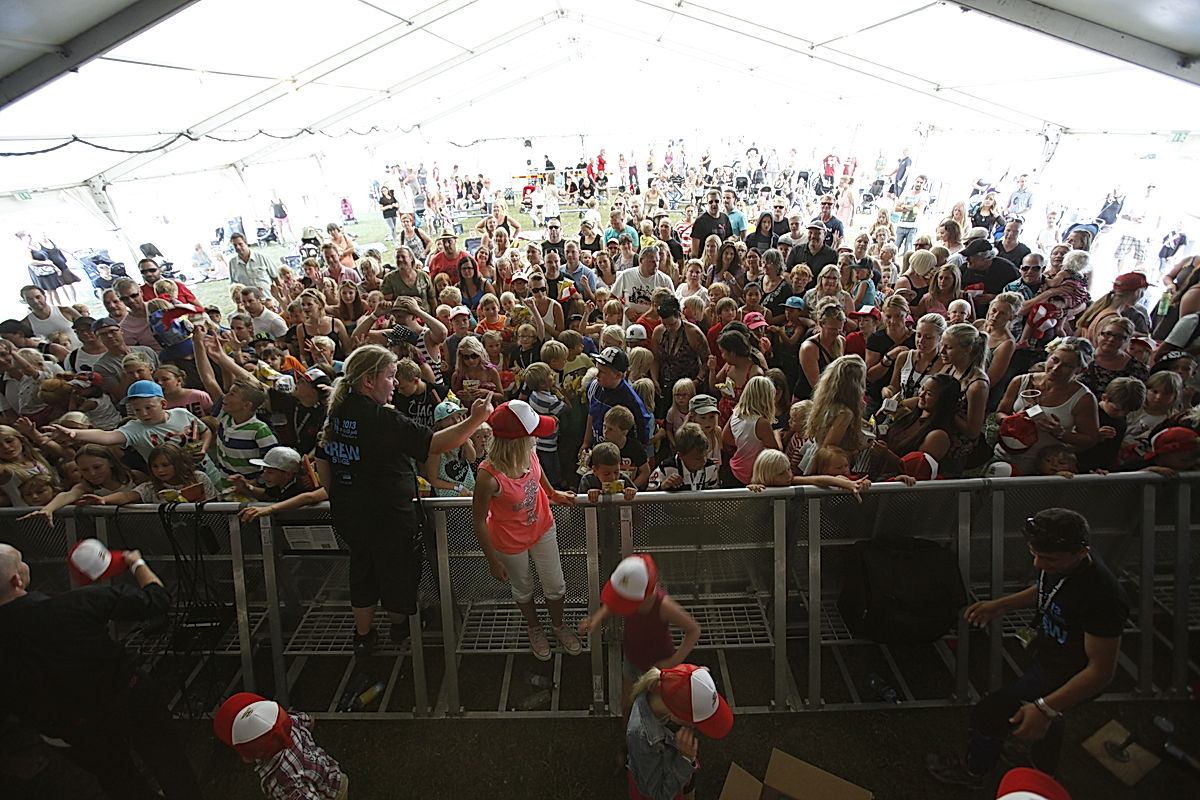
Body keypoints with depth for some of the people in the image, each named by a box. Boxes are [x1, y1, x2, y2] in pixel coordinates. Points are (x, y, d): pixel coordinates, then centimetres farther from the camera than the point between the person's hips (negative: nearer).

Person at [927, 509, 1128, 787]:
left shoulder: (1103, 598, -39)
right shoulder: (1061, 558, -15)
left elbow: (1101, 671, -32)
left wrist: (1044, 708, -35)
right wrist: (1002, 605, -2)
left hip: (1066, 676, -8)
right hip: (1048, 655, 8)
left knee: (989, 715, 3)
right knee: (1047, 721, 33)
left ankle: (973, 770, 33)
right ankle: (1045, 776, 62)